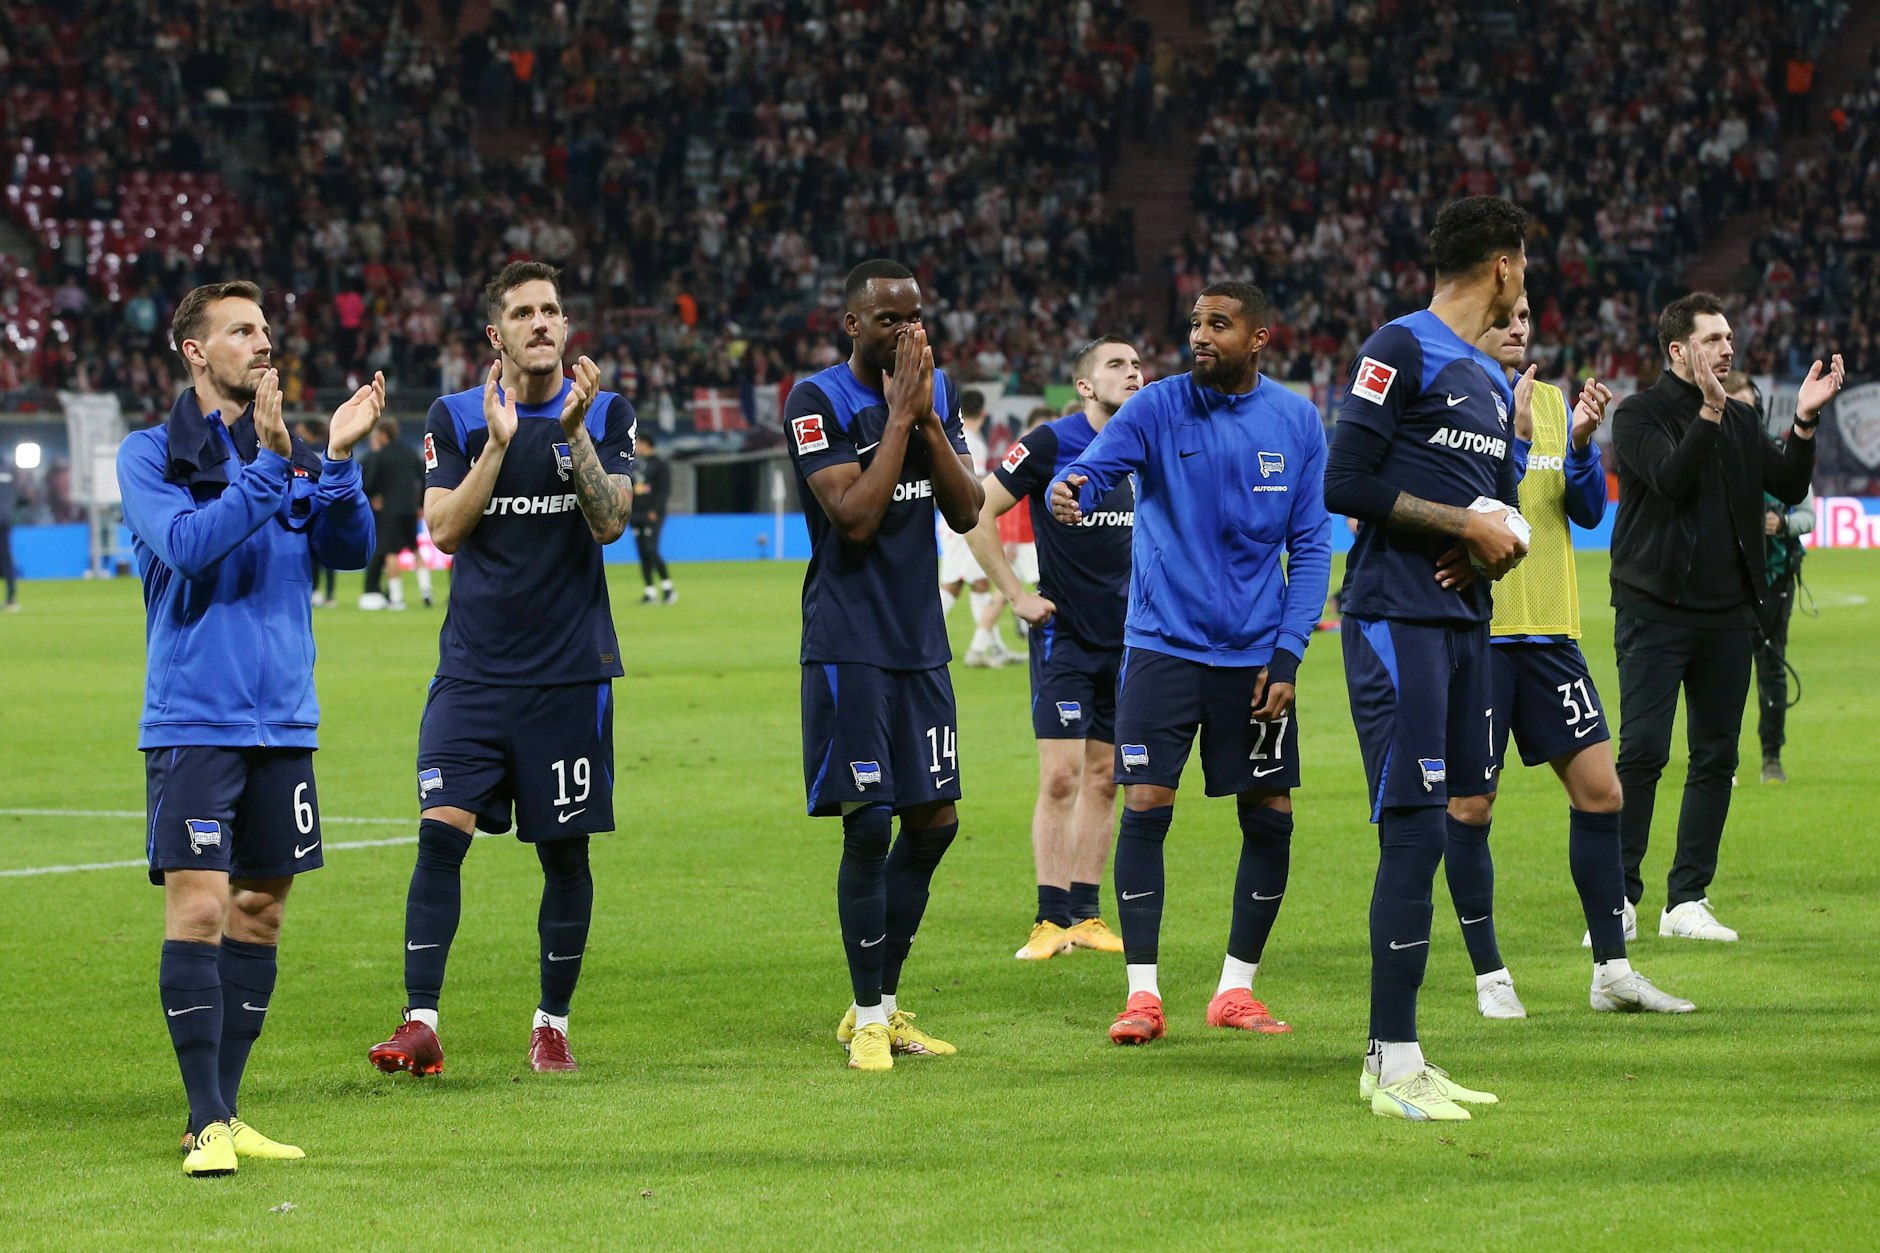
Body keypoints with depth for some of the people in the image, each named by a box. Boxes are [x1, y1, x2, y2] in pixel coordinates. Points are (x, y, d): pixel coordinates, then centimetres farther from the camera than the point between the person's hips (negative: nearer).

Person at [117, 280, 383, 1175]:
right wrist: (268, 464, -23)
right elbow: (188, 544, -18)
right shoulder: (152, 455, -2)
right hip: (193, 722, -5)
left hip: (282, 723, 5)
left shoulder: (295, 455, 11)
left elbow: (351, 548, 3)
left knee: (260, 913, 8)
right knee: (199, 909, -12)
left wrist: (338, 459, -11)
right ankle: (208, 1122, -9)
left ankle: (226, 1115, 15)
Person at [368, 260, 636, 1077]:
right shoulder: (456, 418, 4)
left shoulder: (605, 413, 3)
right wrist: (499, 444, -13)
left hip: (570, 671, 0)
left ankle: (552, 1023, 17)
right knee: (441, 832, -12)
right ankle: (420, 1024, -13)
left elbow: (610, 522, -8)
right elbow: (444, 528, -5)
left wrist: (575, 432, -17)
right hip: (474, 667, 0)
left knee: (565, 851, 4)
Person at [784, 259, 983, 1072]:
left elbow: (966, 512, 2)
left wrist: (928, 419, -9)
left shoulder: (937, 393, 8)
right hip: (849, 646, -7)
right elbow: (855, 517, -20)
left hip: (921, 641, 7)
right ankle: (868, 1019, 2)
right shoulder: (818, 402, -10)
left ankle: (884, 1005, 18)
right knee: (868, 824, -7)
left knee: (935, 821, 7)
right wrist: (899, 415, -17)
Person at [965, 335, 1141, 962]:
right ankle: (1053, 918, -6)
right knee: (1061, 775, -10)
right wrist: (1016, 594, -10)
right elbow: (976, 512, -10)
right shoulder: (1051, 443, -11)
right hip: (1064, 633, -5)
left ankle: (1086, 915, 13)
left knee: (1103, 778, 7)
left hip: (1126, 637, 5)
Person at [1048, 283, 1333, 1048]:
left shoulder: (1297, 423, 3)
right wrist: (1068, 493, -42)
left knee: (1270, 816, 3)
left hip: (1255, 657, 2)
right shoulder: (1158, 408, -3)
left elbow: (1310, 546, 6)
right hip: (1163, 645, -2)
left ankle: (1236, 990, 16)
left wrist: (1288, 654, -2)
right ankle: (1142, 994, -2)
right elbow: (1095, 467, -17)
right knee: (1145, 806, -9)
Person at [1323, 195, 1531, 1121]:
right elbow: (1344, 483, -15)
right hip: (1395, 619, -9)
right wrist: (1466, 522, -12)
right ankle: (1394, 1064, -11)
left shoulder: (1493, 379, 19)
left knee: (1460, 816, 7)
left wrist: (1499, 540, 2)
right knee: (1415, 828, -12)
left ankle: (1396, 1059, 12)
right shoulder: (1400, 350, -8)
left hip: (1463, 620, 9)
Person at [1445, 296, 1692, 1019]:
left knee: (1599, 791, 3)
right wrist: (1515, 439, -24)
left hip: (1549, 632, 5)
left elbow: (1589, 511, 8)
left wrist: (1581, 443, -9)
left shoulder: (1551, 402, 11)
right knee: (1470, 804, 0)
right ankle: (1489, 975, 11)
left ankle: (1612, 972, 11)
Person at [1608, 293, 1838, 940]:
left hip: (1727, 612, 6)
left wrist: (1804, 424, -7)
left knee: (1716, 759, 5)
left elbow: (1789, 487, 7)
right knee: (1642, 754, -10)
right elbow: (1672, 479, -18)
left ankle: (1687, 900, 11)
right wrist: (1710, 411, -26)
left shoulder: (1740, 420, 15)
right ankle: (1618, 899, -5)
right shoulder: (1639, 414, -2)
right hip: (1655, 610, -6)